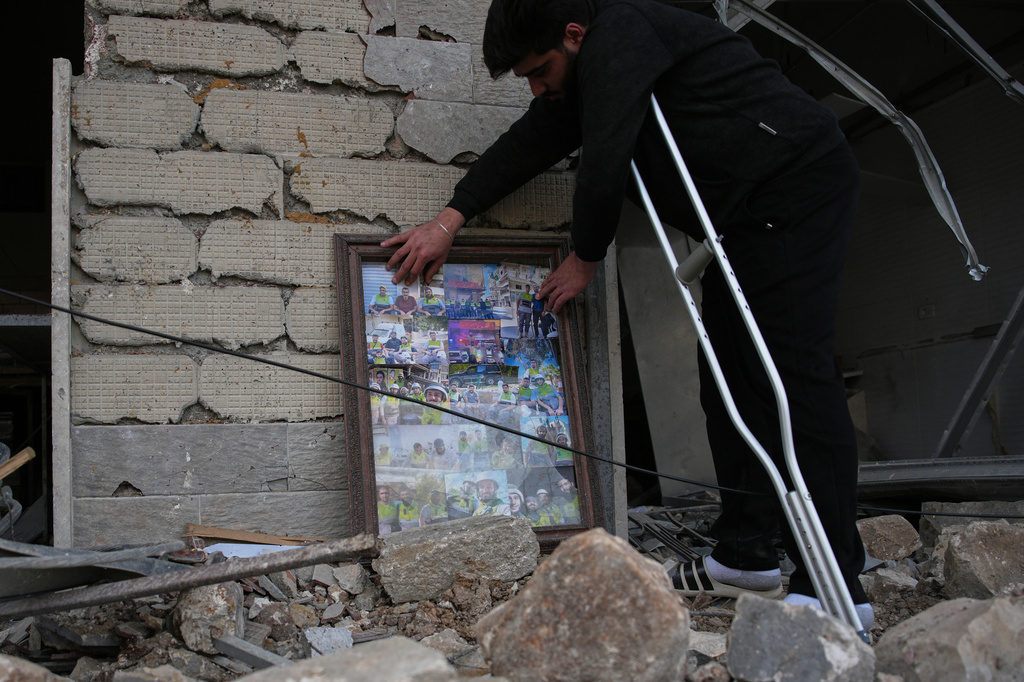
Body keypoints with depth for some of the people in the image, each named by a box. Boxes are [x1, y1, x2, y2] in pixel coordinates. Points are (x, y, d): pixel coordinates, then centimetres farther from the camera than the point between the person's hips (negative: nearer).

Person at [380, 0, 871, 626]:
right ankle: (746, 555, 12)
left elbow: (605, 163, -19)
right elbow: (531, 143, 16)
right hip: (757, 219, 10)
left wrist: (585, 258, -4)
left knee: (795, 371, -18)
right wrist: (450, 222, 9)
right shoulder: (585, 77, 15)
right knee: (727, 377, 7)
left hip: (803, 186, -10)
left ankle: (836, 587, -18)